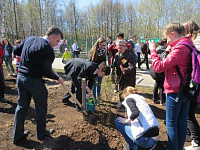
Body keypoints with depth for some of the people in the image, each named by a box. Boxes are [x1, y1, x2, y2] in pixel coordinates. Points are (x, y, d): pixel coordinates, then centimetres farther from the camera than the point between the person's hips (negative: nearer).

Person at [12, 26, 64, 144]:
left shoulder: (29, 39, 5)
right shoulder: (48, 50, -17)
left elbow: (16, 51, 13)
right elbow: (46, 71, -19)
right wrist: (58, 78, -4)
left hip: (20, 77, 7)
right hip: (34, 80, -7)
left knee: (22, 106, 17)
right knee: (41, 107, 12)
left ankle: (17, 135, 28)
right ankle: (41, 133, 28)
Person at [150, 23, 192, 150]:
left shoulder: (179, 48, -19)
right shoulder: (189, 46, 10)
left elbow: (159, 67, -19)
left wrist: (153, 51, -9)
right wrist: (170, 52, 6)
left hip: (175, 91, -9)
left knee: (171, 123, 3)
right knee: (182, 121, 16)